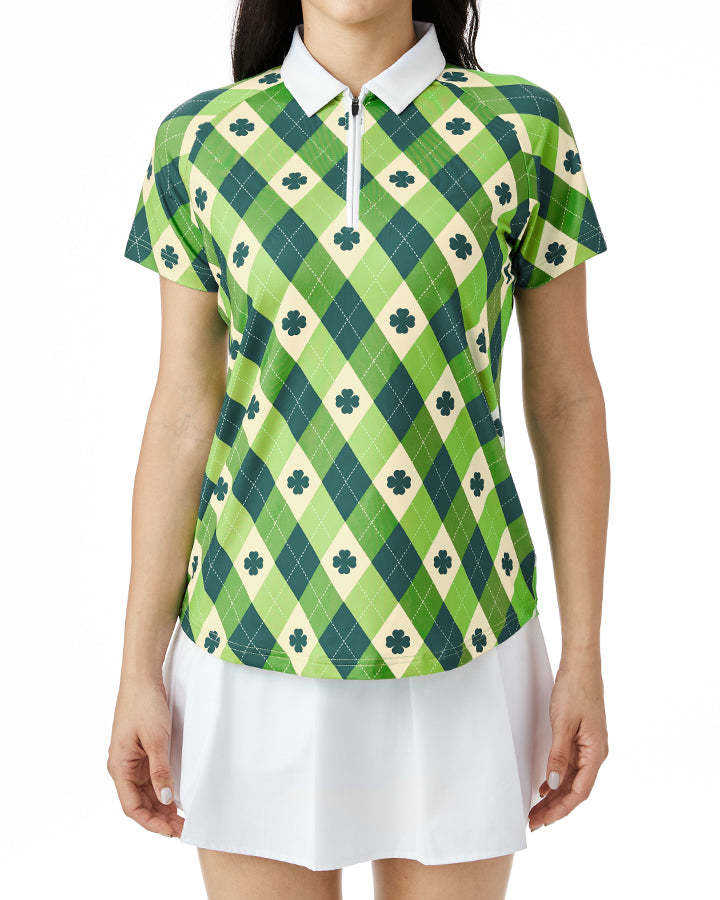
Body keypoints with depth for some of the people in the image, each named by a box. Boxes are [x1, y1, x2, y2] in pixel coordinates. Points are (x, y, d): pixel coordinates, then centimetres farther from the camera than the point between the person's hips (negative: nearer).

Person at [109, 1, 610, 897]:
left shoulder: (523, 130, -4)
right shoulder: (201, 143, -2)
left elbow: (566, 398, -1)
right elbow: (183, 410, 0)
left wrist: (583, 658, -1)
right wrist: (139, 672, -1)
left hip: (455, 637, 0)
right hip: (259, 637, 1)